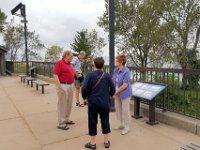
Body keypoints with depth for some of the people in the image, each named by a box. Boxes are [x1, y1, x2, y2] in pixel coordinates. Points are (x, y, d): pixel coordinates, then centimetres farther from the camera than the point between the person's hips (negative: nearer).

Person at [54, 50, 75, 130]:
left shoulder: (69, 64, 14)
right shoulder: (59, 63, -13)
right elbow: (55, 76, -18)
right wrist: (59, 87, -22)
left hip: (70, 85, 9)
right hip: (63, 86, -9)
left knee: (69, 104, 16)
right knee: (62, 104, -2)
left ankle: (66, 120, 30)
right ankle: (61, 123, 7)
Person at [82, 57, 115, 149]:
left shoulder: (90, 75, -11)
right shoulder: (107, 75, -3)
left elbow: (84, 88, -13)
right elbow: (113, 89, 1)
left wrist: (85, 97, 7)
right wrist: (109, 95, 21)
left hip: (93, 102, -2)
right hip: (105, 103, 3)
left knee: (92, 122, 9)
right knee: (105, 121, 14)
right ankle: (106, 142, 25)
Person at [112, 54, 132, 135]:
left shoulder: (126, 71, -21)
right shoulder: (115, 70, 0)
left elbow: (125, 85, -23)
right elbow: (113, 81, 4)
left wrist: (116, 92, -17)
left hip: (124, 94, -7)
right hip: (117, 93, 8)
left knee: (125, 110, 5)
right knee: (118, 108, 18)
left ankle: (127, 127, 23)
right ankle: (121, 124, 38)